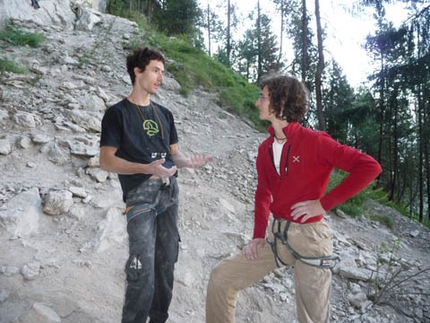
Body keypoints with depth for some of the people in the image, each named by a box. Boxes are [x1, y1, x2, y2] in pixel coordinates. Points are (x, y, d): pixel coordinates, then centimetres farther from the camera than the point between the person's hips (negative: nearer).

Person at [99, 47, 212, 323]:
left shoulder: (164, 114, 15)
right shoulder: (118, 113, -2)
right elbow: (106, 160, -8)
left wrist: (189, 162, -6)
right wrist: (147, 168, -22)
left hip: (169, 190, 6)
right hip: (140, 194, -6)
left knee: (167, 259, 11)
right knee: (143, 267, -8)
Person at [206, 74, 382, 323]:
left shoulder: (314, 141, -15)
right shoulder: (265, 148, 5)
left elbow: (369, 167, -20)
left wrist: (325, 203, -20)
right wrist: (258, 235, 4)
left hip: (310, 237, -6)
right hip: (277, 235, 6)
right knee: (221, 278, 5)